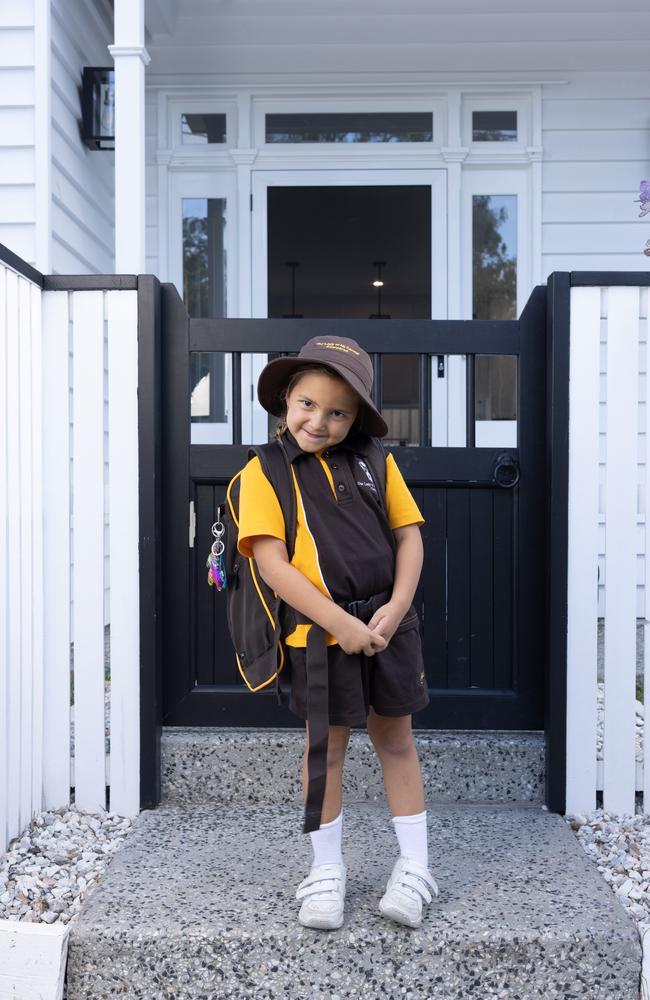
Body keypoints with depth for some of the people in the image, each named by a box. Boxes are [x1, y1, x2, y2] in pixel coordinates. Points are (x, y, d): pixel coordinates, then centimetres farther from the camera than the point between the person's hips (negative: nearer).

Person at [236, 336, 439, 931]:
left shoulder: (375, 463, 4)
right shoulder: (265, 473, -6)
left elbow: (408, 534, 5)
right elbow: (271, 561, -14)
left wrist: (397, 606, -10)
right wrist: (338, 622, -19)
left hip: (388, 622, 3)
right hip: (319, 631, -3)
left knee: (395, 737, 13)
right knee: (326, 747, 10)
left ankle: (415, 865, 27)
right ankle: (327, 869, 28)